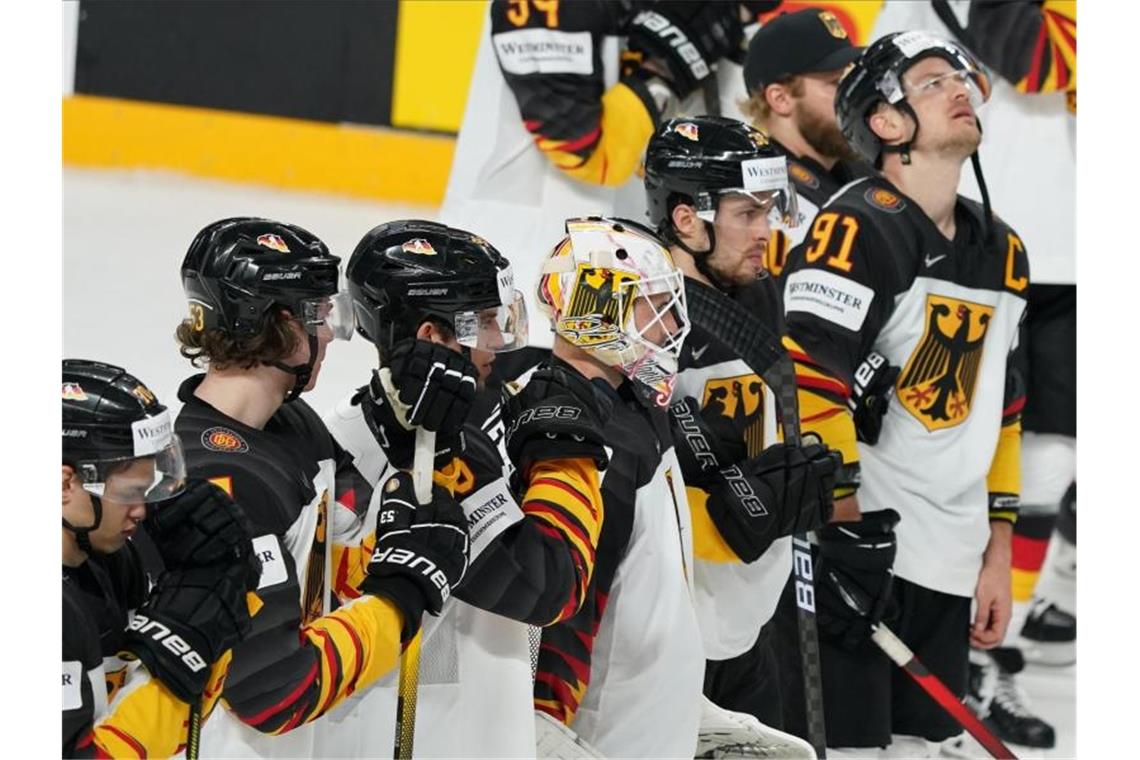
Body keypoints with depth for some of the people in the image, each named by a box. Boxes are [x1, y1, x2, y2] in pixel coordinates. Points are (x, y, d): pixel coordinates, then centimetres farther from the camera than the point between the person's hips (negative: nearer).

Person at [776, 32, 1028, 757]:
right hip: (857, 554, -8)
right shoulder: (858, 229, -11)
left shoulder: (1004, 251, 16)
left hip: (949, 568, 8)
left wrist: (998, 552, 19)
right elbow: (810, 385, -17)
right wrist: (849, 527, -17)